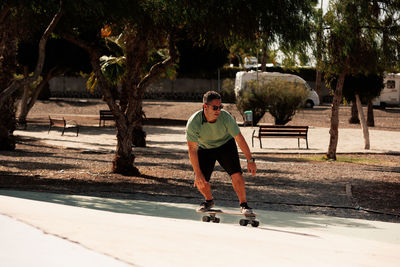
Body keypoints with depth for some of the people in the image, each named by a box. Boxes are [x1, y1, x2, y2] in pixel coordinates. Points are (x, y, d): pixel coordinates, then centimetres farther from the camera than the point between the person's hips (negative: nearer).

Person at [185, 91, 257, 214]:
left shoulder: (226, 117, -30)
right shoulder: (193, 123, -32)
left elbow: (239, 138, -18)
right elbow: (192, 149, -25)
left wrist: (250, 160, -17)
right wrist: (198, 173, -25)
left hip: (226, 144, 0)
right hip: (204, 148, 0)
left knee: (236, 174, -17)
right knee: (200, 181, -9)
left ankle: (243, 204, 0)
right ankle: (209, 200, 23)